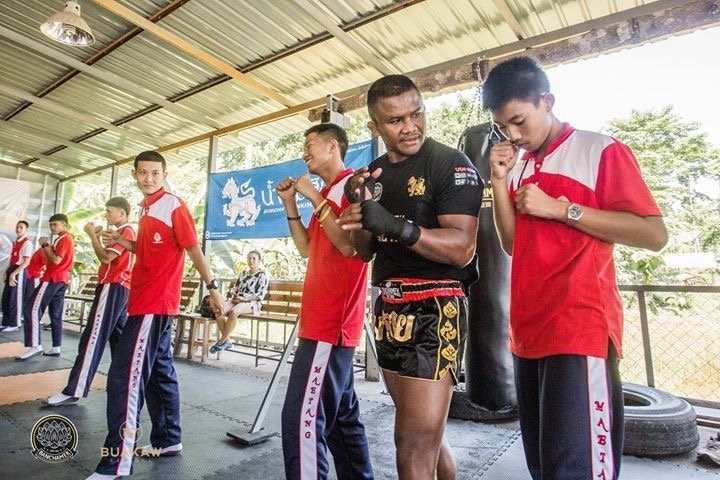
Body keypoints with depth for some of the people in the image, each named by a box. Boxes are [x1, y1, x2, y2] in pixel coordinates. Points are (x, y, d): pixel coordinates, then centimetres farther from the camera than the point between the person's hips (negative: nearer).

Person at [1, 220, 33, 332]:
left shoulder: (27, 243, -11)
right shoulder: (15, 242, 16)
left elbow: (26, 262, -16)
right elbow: (12, 259, 19)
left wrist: (14, 273, -18)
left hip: (20, 272, -8)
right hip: (12, 270, 8)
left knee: (15, 298, -2)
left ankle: (14, 324, 8)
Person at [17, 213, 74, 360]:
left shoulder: (64, 239, -9)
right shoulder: (65, 239, 23)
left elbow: (56, 260, -19)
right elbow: (51, 259, 20)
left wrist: (45, 244, -11)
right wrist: (45, 246, 7)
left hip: (53, 279, -10)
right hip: (61, 280, 10)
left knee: (32, 309, -12)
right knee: (56, 315, 7)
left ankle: (35, 346, -16)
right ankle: (56, 348, 8)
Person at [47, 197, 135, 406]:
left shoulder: (125, 231, -10)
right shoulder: (125, 232, 20)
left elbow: (105, 258, -19)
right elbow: (108, 257, 17)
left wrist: (92, 234, -11)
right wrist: (98, 236, 9)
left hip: (113, 288, -10)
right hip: (121, 288, 10)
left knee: (92, 338, -10)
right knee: (119, 338, 12)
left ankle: (74, 391, -8)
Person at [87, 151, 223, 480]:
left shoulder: (173, 205, -9)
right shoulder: (146, 209, 16)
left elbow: (193, 248, -13)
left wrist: (212, 287, -16)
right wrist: (122, 242, 7)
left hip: (156, 303, -9)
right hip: (146, 301, 9)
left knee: (124, 376, -9)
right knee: (159, 371, 15)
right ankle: (168, 440, 28)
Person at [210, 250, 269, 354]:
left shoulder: (263, 275, 3)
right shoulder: (243, 274, 23)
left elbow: (260, 295, -7)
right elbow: (234, 288, 22)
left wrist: (244, 299, -16)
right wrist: (233, 295, -2)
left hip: (251, 303, -6)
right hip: (236, 301, 6)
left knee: (233, 312, -37)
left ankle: (221, 341, -21)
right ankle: (227, 341, -18)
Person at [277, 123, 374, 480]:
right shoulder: (327, 193, 22)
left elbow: (349, 245, -19)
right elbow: (308, 249, 20)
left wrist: (315, 198, -15)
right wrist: (290, 203, 12)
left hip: (332, 319, -10)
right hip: (324, 317, 10)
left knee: (302, 417, -10)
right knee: (341, 415, 16)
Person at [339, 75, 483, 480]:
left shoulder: (451, 164, -8)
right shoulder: (375, 173, 11)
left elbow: (461, 248, -19)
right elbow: (366, 250, 9)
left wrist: (396, 225, -31)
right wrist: (359, 207, -9)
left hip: (435, 311, -7)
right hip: (390, 310, 7)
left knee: (415, 447, -5)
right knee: (428, 431, 21)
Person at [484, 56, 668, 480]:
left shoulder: (600, 151, -1)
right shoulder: (519, 166, 15)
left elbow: (655, 234, -9)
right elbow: (513, 244, 11)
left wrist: (561, 208, -14)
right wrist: (500, 181, 1)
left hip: (579, 331, -6)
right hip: (529, 332, 7)